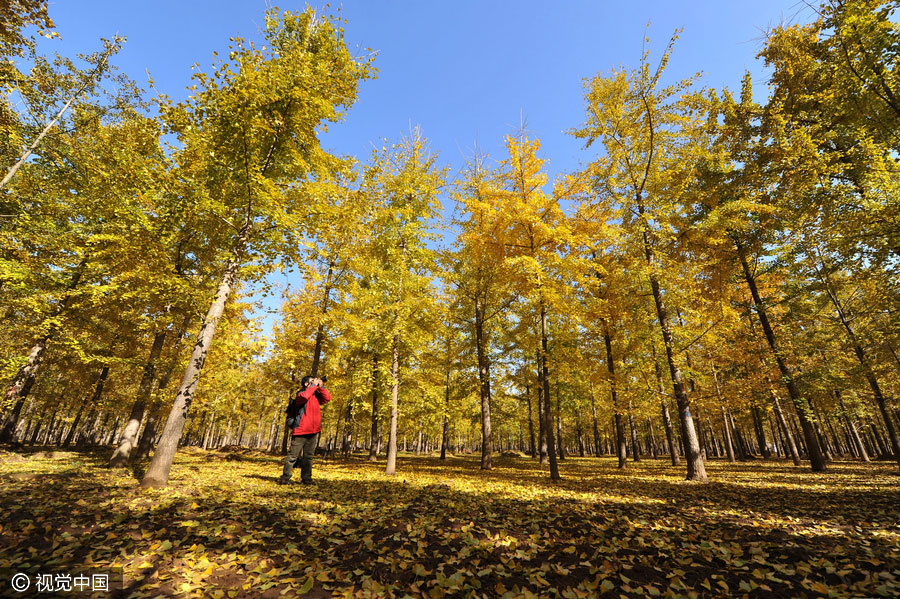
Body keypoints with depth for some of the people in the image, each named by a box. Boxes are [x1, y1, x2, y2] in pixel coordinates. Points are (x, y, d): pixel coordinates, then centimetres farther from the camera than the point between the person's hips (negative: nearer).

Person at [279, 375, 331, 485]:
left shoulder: (316, 395, 14)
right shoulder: (301, 393, -1)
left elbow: (327, 398, 3)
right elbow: (304, 396, -24)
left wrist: (321, 386, -1)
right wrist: (314, 385, -15)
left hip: (313, 431, 6)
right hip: (301, 430, -5)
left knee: (308, 456, 10)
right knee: (293, 455, 0)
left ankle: (306, 479, 16)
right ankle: (285, 478, 11)